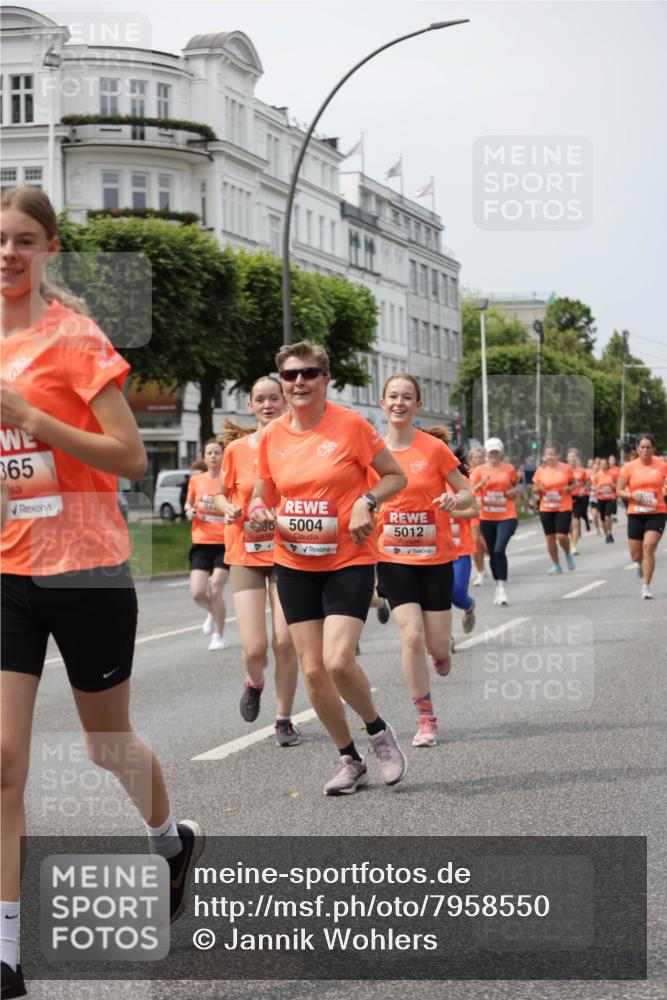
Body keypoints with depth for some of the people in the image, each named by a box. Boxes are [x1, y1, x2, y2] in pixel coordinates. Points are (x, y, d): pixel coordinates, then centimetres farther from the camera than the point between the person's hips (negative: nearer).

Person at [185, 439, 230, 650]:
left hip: (224, 543, -2)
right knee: (197, 593, -7)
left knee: (215, 591, -8)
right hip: (201, 543, 2)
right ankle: (212, 613, 29)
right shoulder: (196, 480, 5)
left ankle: (219, 636, 12)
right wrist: (189, 511, -2)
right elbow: (188, 503, 21)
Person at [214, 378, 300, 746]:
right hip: (246, 554, 0)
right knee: (255, 647, -8)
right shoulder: (236, 449, 1)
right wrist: (229, 510, -8)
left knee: (285, 642, -7)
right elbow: (221, 494, 14)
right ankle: (254, 683, 28)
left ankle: (284, 719, 12)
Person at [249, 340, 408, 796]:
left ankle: (380, 733, 11)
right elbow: (263, 495, 16)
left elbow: (396, 476, -1)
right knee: (313, 670, 2)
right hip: (294, 565, 4)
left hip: (349, 561, -4)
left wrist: (367, 501, -18)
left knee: (338, 661, -18)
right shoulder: (272, 435, 3)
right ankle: (350, 761, 20)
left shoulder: (351, 424, -9)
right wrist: (259, 512, -7)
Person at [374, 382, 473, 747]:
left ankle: (441, 652, 41)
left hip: (435, 557, -1)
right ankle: (426, 720, 5)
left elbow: (467, 493, -2)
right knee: (412, 637, -10)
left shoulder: (434, 448, -7)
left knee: (437, 645, 1)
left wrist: (455, 500, -23)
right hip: (393, 559, 1)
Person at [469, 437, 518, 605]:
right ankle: (498, 586, 27)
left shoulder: (509, 469, 3)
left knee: (499, 550, -18)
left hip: (507, 516, -2)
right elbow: (470, 491, -5)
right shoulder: (479, 470, 1)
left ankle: (503, 588, -13)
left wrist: (513, 492, -3)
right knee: (492, 553, 9)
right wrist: (482, 483, -24)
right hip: (487, 517, 2)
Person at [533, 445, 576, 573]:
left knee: (561, 536, -12)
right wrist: (539, 489, -12)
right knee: (550, 537, 4)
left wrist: (570, 488, -11)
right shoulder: (540, 471, 2)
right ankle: (556, 565, 19)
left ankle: (568, 554, 20)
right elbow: (535, 491, 11)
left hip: (563, 508, -3)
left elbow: (573, 483, 11)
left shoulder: (565, 468, -4)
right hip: (546, 509, 3)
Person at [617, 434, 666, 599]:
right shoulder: (629, 467, -1)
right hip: (636, 515, 1)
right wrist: (632, 495, -15)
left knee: (649, 547, -18)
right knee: (636, 555, 6)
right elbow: (620, 491, 4)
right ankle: (641, 564, 45)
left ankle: (646, 587, -10)